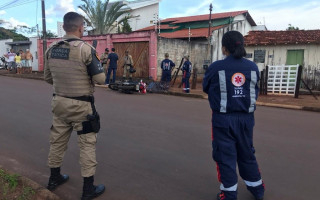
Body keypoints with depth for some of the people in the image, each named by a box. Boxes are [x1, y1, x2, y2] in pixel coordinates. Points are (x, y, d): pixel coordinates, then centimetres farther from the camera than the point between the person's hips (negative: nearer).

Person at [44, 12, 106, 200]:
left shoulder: (51, 49, 3)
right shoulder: (86, 49, -16)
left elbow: (48, 78, 11)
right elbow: (100, 79, -15)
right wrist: (93, 71, 5)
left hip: (59, 102, 7)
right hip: (81, 105, -6)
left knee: (57, 140, 18)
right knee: (87, 144, 4)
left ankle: (54, 178, 37)